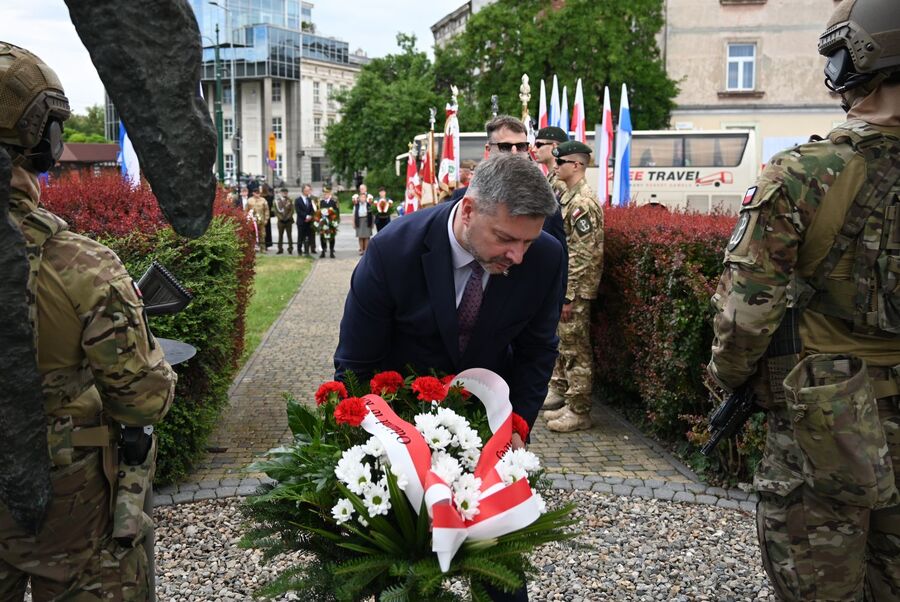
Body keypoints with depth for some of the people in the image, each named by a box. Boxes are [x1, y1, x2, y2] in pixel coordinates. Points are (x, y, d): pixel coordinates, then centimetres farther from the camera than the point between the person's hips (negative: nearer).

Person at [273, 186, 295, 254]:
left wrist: (288, 217, -12)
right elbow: (276, 211, 2)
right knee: (280, 235, 5)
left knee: (289, 235, 3)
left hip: (289, 220, -1)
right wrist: (280, 217, -11)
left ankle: (290, 249, 8)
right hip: (281, 221, 1)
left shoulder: (290, 200, 3)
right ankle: (280, 249, 11)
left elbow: (292, 210, -1)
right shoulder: (277, 200, 4)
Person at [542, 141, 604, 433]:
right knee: (560, 341, 21)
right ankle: (559, 389, 36)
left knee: (575, 349, -3)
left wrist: (569, 296, -22)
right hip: (560, 284, 10)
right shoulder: (568, 196, 13)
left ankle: (578, 412, 4)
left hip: (574, 289, -10)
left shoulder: (583, 202, -18)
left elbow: (584, 255, -22)